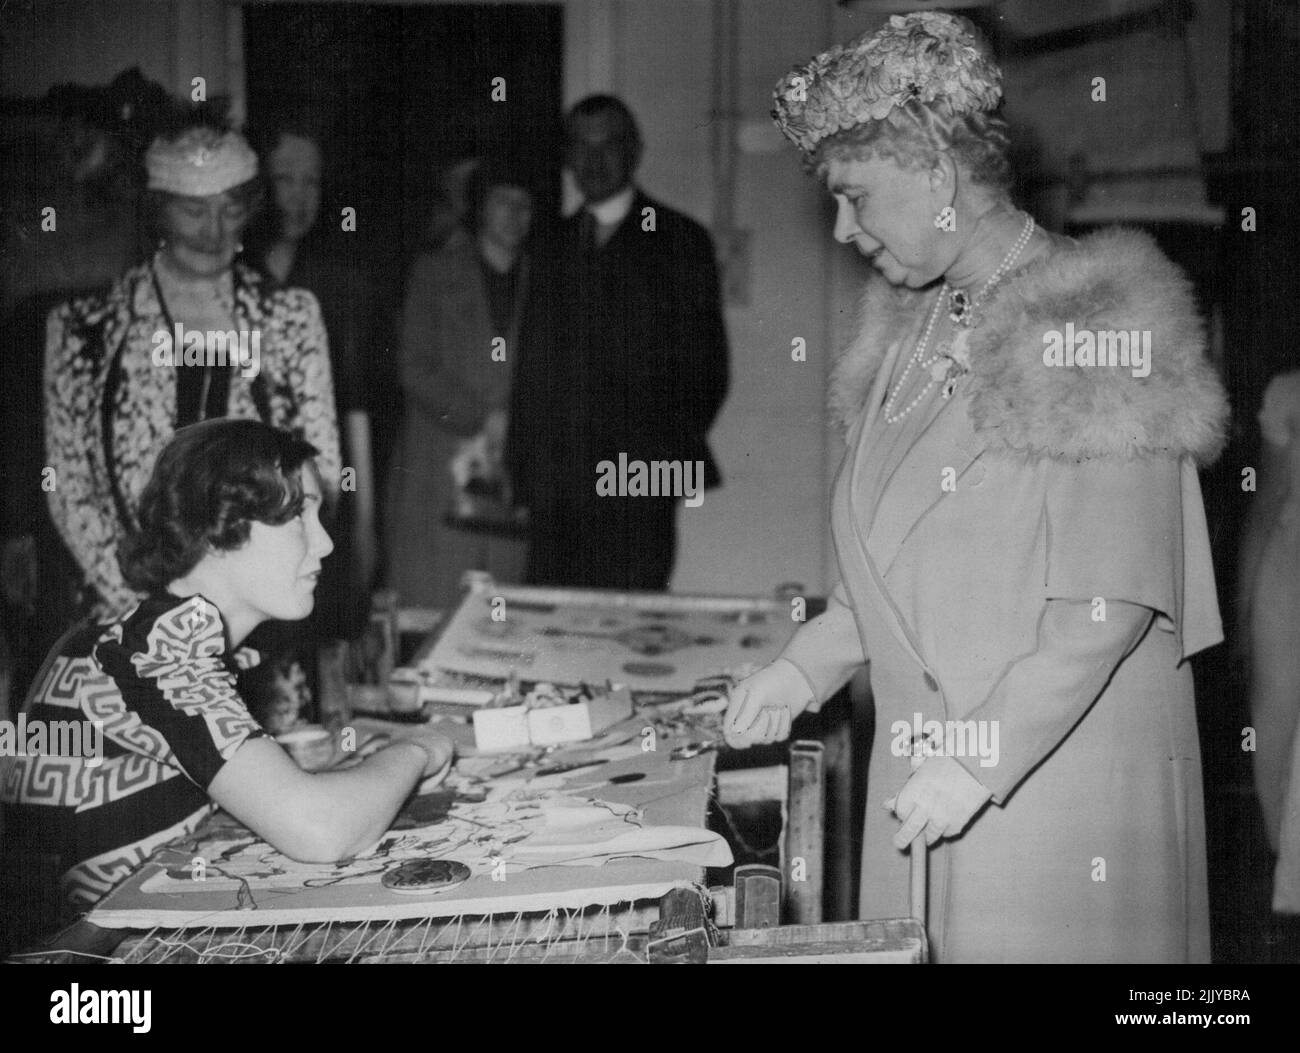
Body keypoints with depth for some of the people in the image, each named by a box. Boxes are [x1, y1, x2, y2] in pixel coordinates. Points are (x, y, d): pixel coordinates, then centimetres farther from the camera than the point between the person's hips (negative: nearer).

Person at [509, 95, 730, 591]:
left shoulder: (680, 242, 5)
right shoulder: (553, 244, 16)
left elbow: (706, 366, 4)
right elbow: (534, 366, 15)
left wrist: (671, 451, -5)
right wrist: (523, 466, 7)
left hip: (637, 486, -3)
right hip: (553, 484, 4)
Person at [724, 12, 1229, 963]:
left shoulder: (1089, 324, -14)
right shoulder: (913, 330, 10)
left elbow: (1109, 607, -18)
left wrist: (980, 763, -20)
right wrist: (806, 668, 5)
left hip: (1061, 775, -7)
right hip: (923, 775, 7)